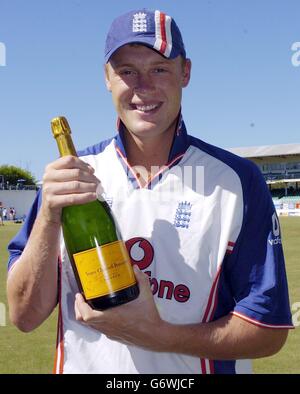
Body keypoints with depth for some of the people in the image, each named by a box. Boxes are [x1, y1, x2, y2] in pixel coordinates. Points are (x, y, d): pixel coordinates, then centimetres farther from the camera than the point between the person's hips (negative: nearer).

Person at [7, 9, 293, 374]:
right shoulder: (69, 175, -6)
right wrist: (49, 217, -25)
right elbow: (24, 316, -10)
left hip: (191, 365, -2)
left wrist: (158, 335, -24)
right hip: (82, 365, 2)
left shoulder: (238, 180, -13)